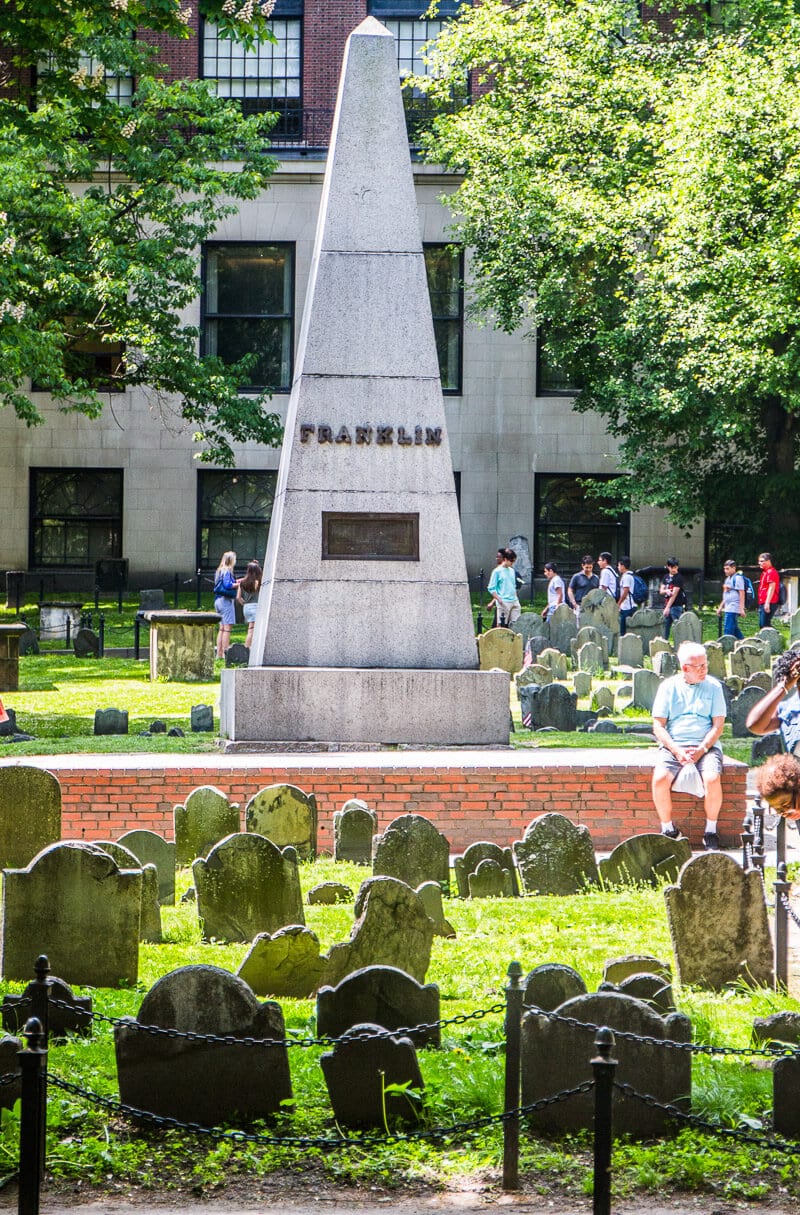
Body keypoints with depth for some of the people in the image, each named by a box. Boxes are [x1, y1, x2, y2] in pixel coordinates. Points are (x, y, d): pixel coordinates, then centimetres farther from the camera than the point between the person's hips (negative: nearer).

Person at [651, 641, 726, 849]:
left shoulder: (713, 686, 6)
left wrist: (701, 749, -13)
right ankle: (668, 830, -8)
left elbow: (718, 725, 2)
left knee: (712, 779, -32)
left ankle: (711, 832, -12)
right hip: (673, 745, 0)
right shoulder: (669, 687, 6)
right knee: (660, 779, -29)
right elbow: (658, 725, 3)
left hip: (706, 745, 0)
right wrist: (677, 751, -12)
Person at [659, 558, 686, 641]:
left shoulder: (678, 577, -8)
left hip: (676, 606, -7)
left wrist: (668, 607, -15)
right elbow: (661, 591, 11)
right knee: (666, 625, 13)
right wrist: (666, 591, -14)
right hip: (667, 605, 7)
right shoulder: (666, 577, 13)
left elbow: (675, 593, -12)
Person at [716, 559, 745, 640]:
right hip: (728, 608, 10)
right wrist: (720, 607, 25)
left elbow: (741, 594, -14)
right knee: (735, 629, 13)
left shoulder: (738, 578, -9)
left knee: (728, 629, -12)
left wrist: (741, 608, -19)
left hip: (733, 608, -10)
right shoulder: (728, 579, 19)